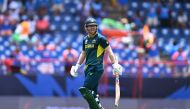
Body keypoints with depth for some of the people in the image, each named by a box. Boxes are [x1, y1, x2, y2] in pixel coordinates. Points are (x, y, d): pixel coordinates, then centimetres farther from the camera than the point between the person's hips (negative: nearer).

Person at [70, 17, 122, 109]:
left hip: (96, 68, -7)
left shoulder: (100, 38, -5)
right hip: (87, 68, 7)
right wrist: (77, 65, 24)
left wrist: (115, 65, -15)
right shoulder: (85, 39, 16)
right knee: (92, 92, 5)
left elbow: (109, 52, -7)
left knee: (85, 90, -18)